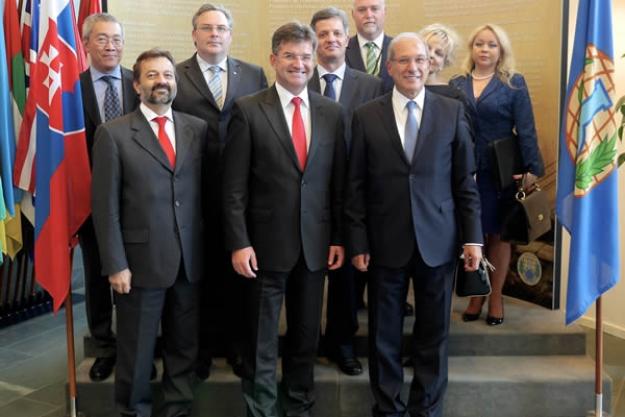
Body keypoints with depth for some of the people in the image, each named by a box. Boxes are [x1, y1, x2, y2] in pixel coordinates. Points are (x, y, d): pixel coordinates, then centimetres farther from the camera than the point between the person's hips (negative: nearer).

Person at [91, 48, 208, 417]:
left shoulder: (198, 128, 5)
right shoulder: (113, 134, -3)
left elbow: (205, 191, 6)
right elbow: (106, 205, -6)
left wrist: (208, 247, 1)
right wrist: (115, 264, -10)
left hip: (190, 259, 3)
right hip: (141, 260, -3)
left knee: (185, 348, 15)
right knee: (137, 352, 11)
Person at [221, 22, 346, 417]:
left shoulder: (332, 112, 5)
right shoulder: (248, 110, -5)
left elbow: (338, 182, 7)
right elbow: (234, 186, -7)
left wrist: (339, 238, 4)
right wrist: (239, 243, -12)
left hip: (316, 243, 4)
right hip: (267, 242, -3)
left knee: (307, 336, 16)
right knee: (263, 340, 8)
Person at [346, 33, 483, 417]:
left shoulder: (452, 111, 2)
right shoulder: (366, 116, 1)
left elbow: (466, 180, 3)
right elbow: (356, 186, 1)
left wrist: (473, 236, -1)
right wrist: (358, 242, -3)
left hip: (438, 241, 1)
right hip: (385, 242, 0)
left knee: (433, 335, 11)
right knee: (384, 335, 11)